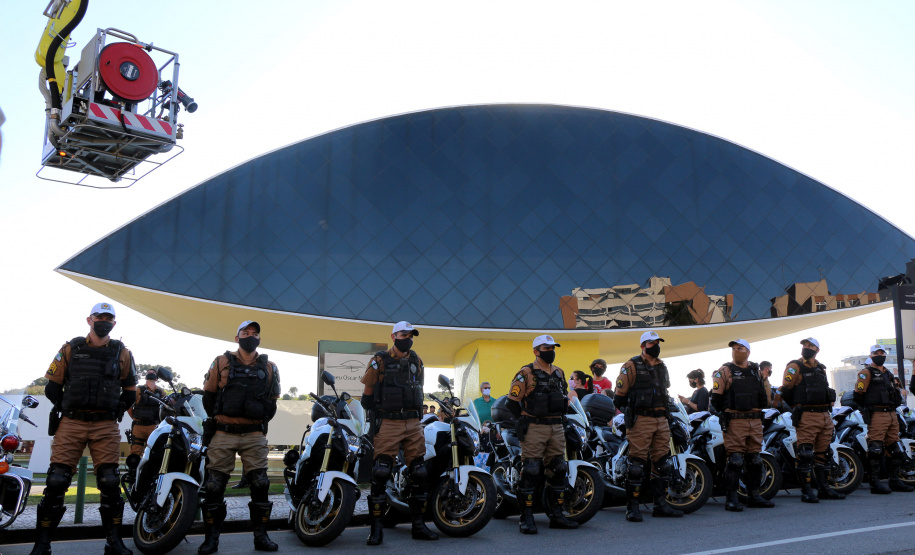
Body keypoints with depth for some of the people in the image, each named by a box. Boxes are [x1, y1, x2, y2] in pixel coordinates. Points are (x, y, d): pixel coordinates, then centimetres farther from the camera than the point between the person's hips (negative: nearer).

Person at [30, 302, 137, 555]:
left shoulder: (122, 353, 9)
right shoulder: (70, 349, 7)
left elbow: (130, 391, 16)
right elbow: (52, 387, 10)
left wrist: (115, 411, 10)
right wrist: (67, 408, 7)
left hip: (106, 427, 0)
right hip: (71, 423, 0)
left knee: (110, 483, -4)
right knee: (56, 481, -5)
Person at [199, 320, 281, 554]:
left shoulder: (269, 368, 10)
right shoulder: (221, 363, 5)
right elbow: (208, 395, 10)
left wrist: (261, 420, 9)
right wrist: (217, 418, 9)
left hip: (254, 436, 1)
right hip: (223, 435, -1)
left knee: (260, 485, 0)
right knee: (214, 486, 1)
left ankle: (261, 536, 9)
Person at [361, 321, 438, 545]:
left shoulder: (416, 361, 12)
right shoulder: (380, 361, -3)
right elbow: (368, 394, 2)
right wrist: (372, 421, 2)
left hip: (413, 423, 5)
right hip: (389, 424, -5)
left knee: (420, 473, 4)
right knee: (380, 474, -11)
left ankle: (418, 525, 14)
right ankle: (377, 528, -3)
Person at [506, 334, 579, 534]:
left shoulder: (559, 373, 15)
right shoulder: (525, 373, -5)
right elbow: (512, 401, -5)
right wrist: (524, 420, -5)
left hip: (556, 428, 7)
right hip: (534, 428, -7)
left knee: (559, 469, 8)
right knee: (530, 471, -8)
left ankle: (556, 515, 17)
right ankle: (527, 518, -1)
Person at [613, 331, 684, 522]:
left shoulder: (662, 367, 18)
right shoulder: (632, 366, -5)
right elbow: (619, 395, -5)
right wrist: (630, 412, -2)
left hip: (661, 420, 7)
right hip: (641, 420, -7)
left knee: (662, 462, 9)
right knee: (637, 464, -8)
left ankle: (661, 504, 18)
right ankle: (632, 507, -3)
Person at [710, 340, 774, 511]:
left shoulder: (755, 370, 16)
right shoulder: (725, 371, -2)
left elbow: (763, 395, 27)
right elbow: (716, 398, -4)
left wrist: (760, 407, 15)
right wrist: (725, 412, -4)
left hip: (755, 420, 6)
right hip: (735, 421, -6)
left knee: (754, 460, 11)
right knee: (735, 460, -8)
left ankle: (754, 496, 21)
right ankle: (732, 499, -4)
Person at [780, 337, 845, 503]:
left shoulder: (821, 368, 18)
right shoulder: (795, 367, -3)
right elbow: (785, 391, -7)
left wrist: (828, 407, 18)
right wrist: (797, 407, -1)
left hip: (824, 415, 7)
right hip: (807, 417, -7)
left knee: (823, 453, 11)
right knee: (805, 454, -9)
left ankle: (824, 489, 19)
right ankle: (806, 491, -5)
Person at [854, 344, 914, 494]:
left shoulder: (889, 374, 23)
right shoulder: (867, 372, -2)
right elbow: (858, 394, -7)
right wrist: (867, 408, -2)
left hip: (892, 414, 8)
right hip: (877, 415, -8)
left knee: (894, 448, 10)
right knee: (875, 449, -13)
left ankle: (894, 481, 18)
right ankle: (875, 483, -12)